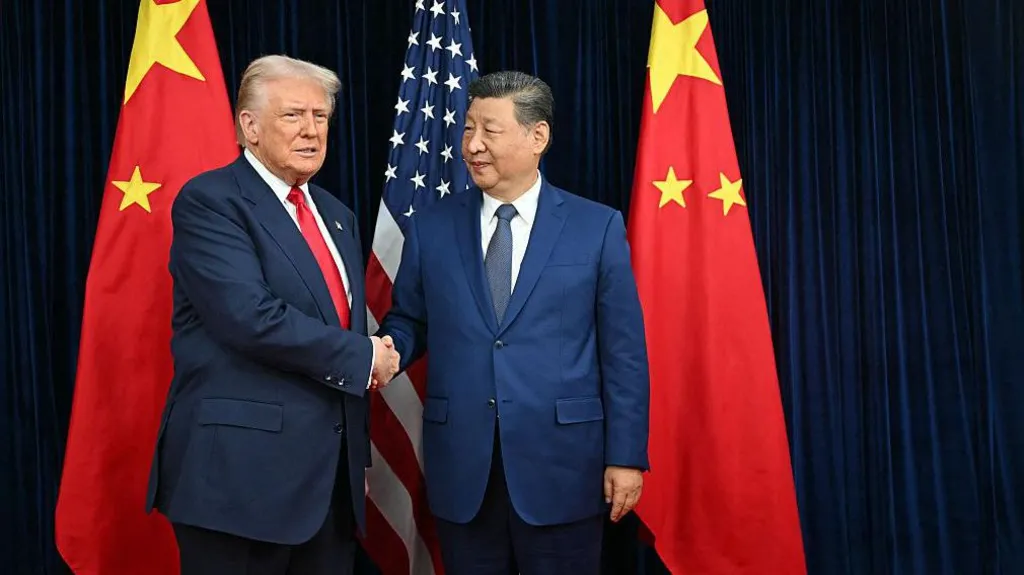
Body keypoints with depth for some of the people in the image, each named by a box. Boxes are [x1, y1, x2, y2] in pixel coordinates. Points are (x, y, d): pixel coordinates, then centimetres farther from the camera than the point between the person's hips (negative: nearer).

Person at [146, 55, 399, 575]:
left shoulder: (337, 216, 15)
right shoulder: (208, 200, -9)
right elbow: (252, 317, -22)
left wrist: (358, 455, 17)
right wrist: (363, 356, -12)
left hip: (331, 471, 7)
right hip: (241, 470, -7)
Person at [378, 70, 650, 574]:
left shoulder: (598, 227, -1)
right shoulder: (430, 228, 5)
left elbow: (623, 353, -2)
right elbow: (408, 322, 12)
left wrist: (626, 456, -5)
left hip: (561, 465, -2)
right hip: (460, 467, 2)